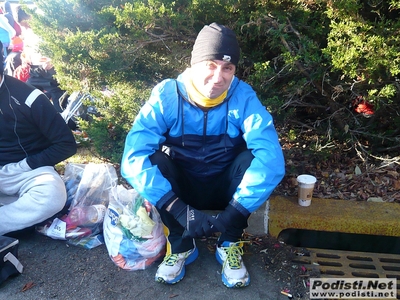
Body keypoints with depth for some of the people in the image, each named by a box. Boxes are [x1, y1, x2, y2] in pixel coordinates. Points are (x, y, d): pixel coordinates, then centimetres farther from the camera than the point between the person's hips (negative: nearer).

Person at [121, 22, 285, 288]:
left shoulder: (243, 97, -20)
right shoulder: (166, 95, -21)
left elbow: (272, 158, -31)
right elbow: (133, 157, -30)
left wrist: (235, 211, -37)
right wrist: (178, 209, -39)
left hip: (225, 186, 0)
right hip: (183, 186, 0)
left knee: (254, 158, -28)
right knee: (152, 161, -28)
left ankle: (230, 244, -8)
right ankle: (181, 245, -8)